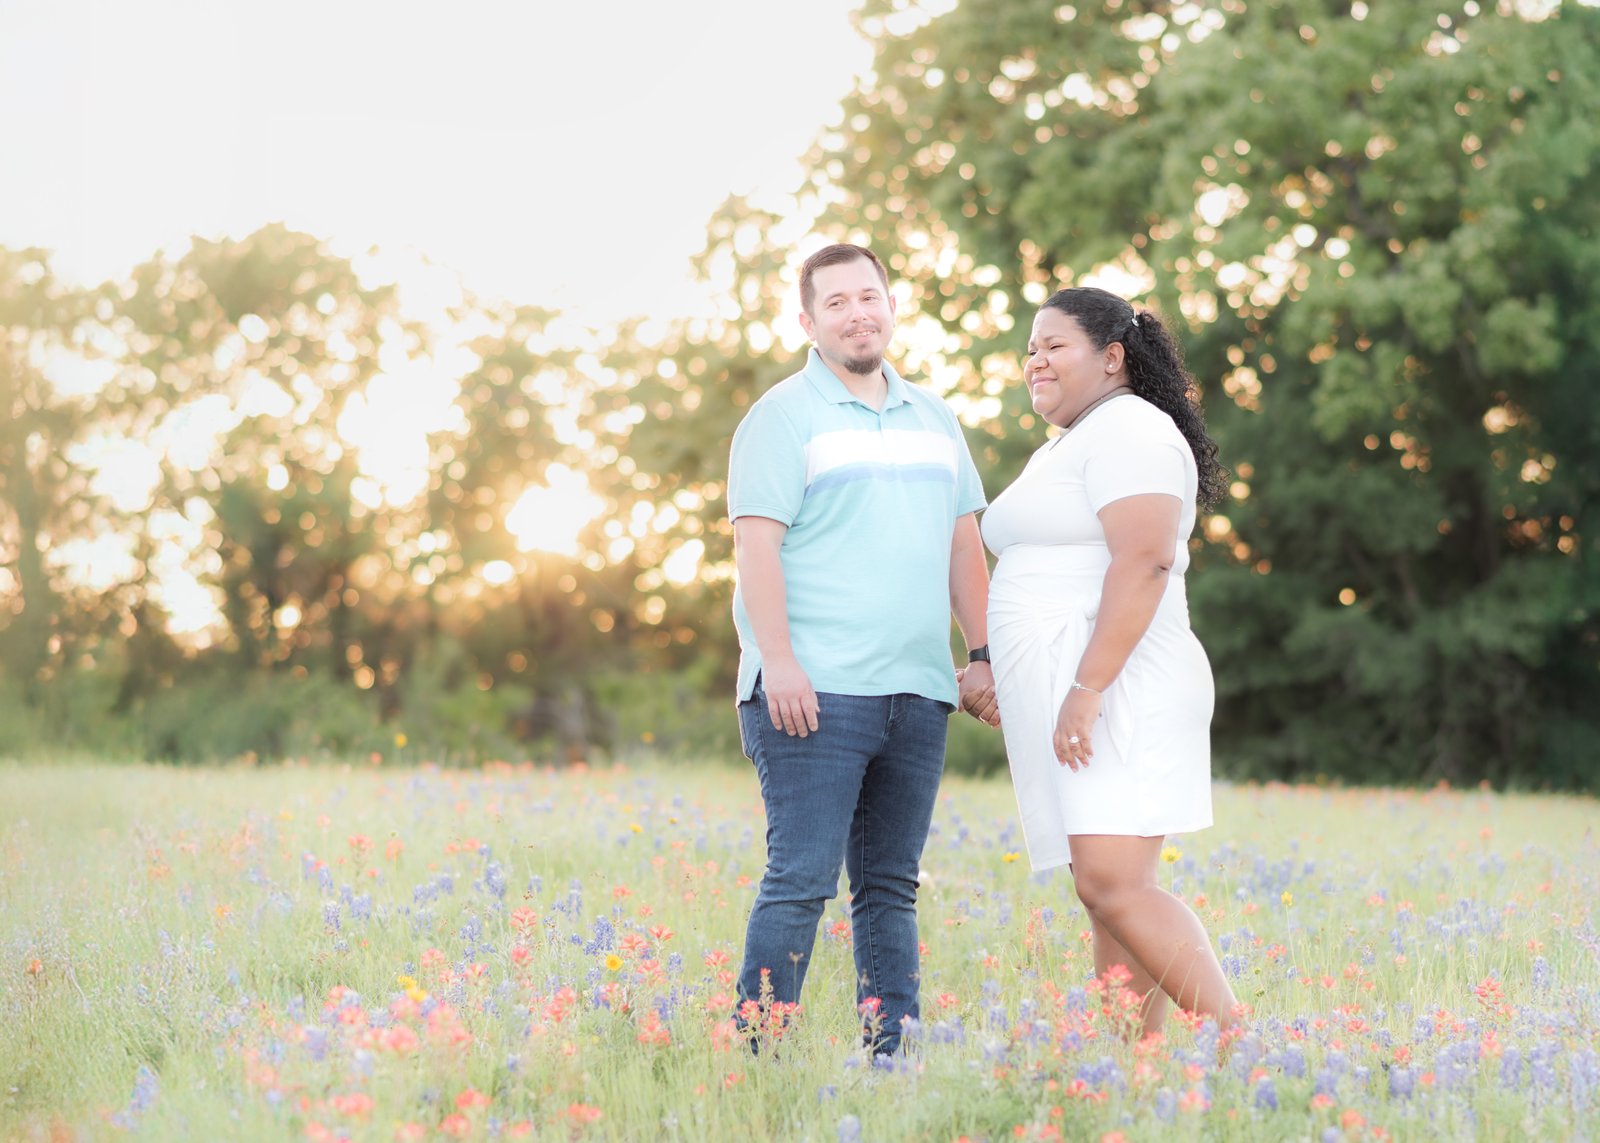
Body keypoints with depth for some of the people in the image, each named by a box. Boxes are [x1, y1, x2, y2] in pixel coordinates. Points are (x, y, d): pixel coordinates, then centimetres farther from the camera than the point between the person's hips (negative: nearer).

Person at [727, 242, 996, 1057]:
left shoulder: (932, 419, 19)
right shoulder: (784, 417, -1)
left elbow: (963, 545, 21)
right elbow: (756, 544, -9)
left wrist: (984, 654, 12)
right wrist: (778, 662, -18)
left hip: (917, 692, 6)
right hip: (816, 692, -6)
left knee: (890, 884, 9)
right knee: (801, 879, -9)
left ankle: (891, 1047, 13)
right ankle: (757, 1049, -6)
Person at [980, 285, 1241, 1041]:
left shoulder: (1129, 429, -8)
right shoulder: (1067, 447, 24)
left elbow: (1144, 561, -20)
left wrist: (1087, 688, -26)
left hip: (1116, 694, -10)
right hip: (1066, 698, 10)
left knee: (1114, 886, -20)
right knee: (1107, 897, 5)